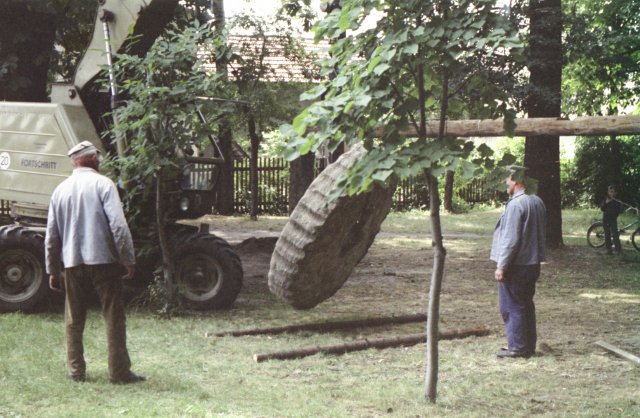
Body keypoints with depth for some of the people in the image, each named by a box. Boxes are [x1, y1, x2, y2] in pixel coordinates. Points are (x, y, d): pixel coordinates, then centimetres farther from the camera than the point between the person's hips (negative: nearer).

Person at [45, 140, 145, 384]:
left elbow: (51, 235, 13)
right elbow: (118, 225, -14)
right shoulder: (102, 184, -5)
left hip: (72, 263, 5)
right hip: (103, 259, -4)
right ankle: (119, 372, 2)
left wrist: (52, 270, 19)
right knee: (114, 318, 1)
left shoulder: (60, 190, 10)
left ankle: (76, 371, 15)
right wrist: (129, 260, -8)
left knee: (73, 320, 13)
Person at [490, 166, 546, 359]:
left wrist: (501, 266, -17)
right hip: (533, 263, 9)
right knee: (526, 305, 16)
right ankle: (529, 345, 22)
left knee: (512, 307, -1)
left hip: (516, 265, -9)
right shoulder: (537, 202, 10)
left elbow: (511, 239, -21)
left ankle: (517, 346, 2)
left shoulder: (515, 204, -18)